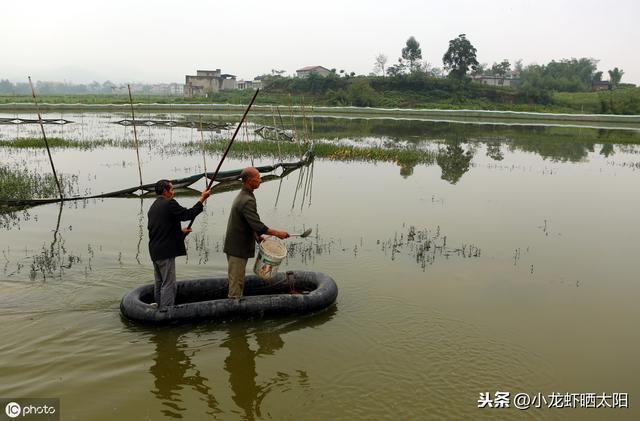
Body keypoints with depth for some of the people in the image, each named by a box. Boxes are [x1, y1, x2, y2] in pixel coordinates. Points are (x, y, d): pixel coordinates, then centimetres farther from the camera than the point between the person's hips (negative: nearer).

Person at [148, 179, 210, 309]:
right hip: (166, 251, -9)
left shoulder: (153, 207, 14)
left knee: (159, 282, 17)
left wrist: (181, 231, 24)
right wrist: (202, 199, -4)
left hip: (155, 251, 9)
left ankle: (159, 308, 25)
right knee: (169, 284, -4)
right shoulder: (169, 204, -13)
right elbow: (189, 214, -13)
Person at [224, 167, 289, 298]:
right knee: (236, 282, -2)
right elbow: (257, 225, -28)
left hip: (235, 247, 10)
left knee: (238, 281, 19)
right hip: (238, 248, -10)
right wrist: (277, 233, -19)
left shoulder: (241, 196, 11)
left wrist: (257, 236, 12)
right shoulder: (247, 201, -22)